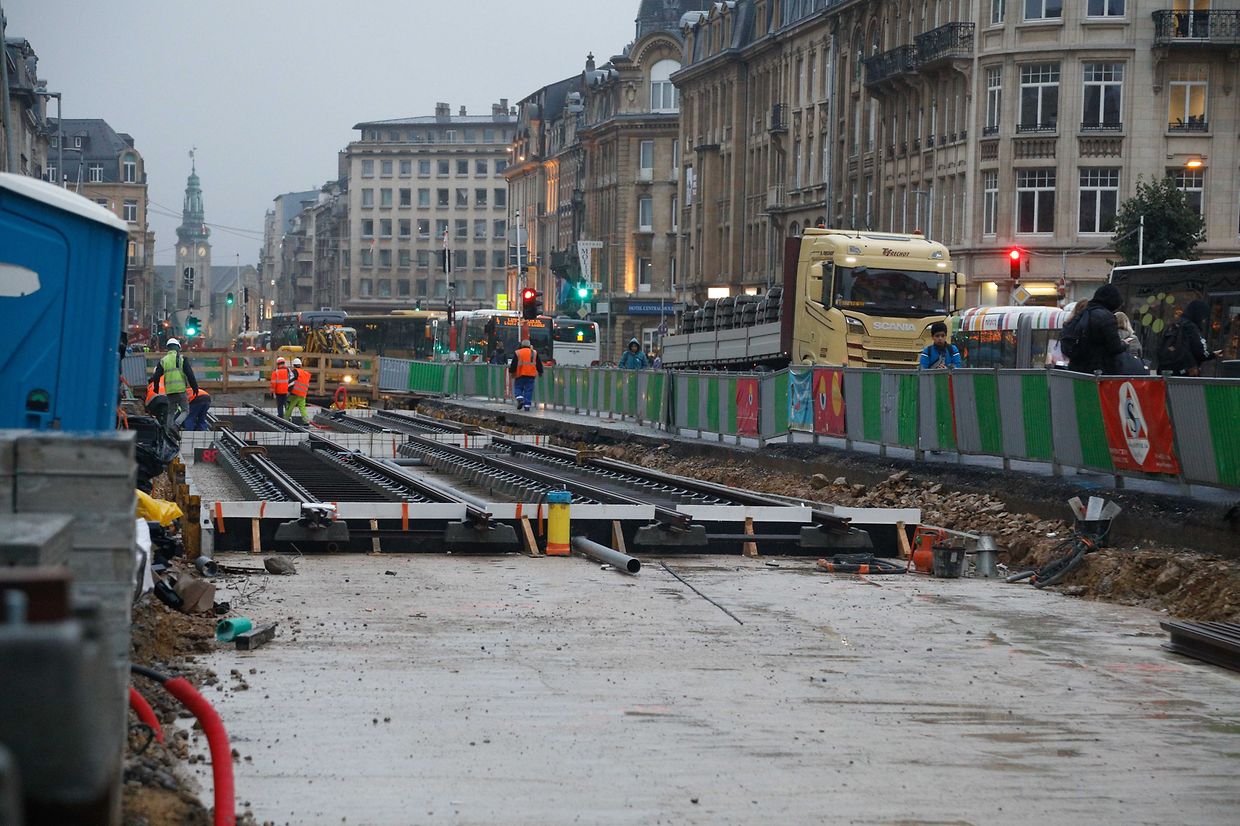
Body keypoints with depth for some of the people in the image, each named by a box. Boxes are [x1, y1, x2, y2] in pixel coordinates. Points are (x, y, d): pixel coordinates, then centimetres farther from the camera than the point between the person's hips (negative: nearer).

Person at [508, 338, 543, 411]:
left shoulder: (517, 353, -1)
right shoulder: (534, 353, 8)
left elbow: (513, 364, -2)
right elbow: (539, 364, 12)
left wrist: (511, 372, 7)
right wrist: (540, 372, 22)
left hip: (520, 375, -2)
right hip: (531, 375, 2)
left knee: (518, 388, 10)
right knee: (529, 390, 4)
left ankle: (520, 398, -14)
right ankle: (527, 404, -2)